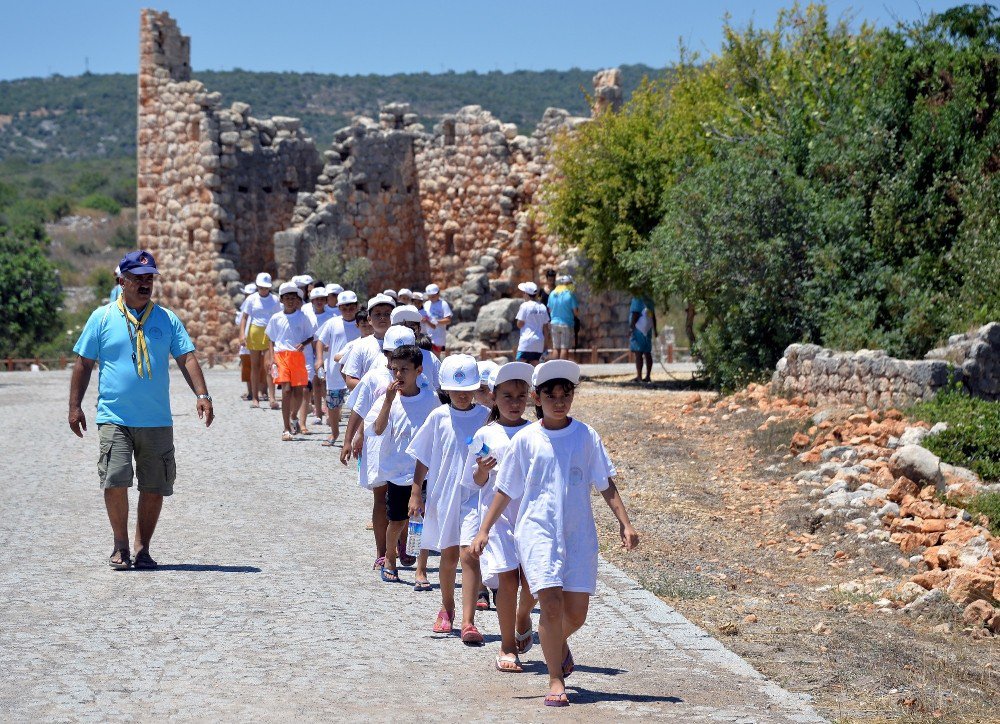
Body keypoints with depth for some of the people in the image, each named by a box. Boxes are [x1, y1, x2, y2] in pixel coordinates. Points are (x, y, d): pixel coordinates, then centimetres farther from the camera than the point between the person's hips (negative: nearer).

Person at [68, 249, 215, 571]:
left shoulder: (167, 319, 8)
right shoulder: (102, 317, 4)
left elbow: (187, 358, 4)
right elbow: (84, 363, 8)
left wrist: (202, 395, -10)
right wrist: (75, 406, 3)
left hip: (157, 421, 2)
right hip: (114, 418, -2)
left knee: (155, 487, 3)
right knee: (115, 481, -14)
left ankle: (141, 548, 19)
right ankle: (120, 545, 5)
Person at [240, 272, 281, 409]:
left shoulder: (274, 300, 6)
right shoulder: (252, 299, 5)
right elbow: (245, 317, 4)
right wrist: (242, 334, -8)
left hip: (269, 334, -1)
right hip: (254, 332, 1)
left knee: (268, 365, -11)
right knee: (255, 366, 6)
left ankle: (272, 397, -16)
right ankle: (254, 398, 11)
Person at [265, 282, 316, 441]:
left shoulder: (302, 318, 6)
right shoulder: (276, 319, 6)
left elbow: (311, 337, 11)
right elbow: (271, 340, 11)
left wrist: (303, 344, -10)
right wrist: (273, 358, 0)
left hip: (298, 356, 1)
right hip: (281, 355, -1)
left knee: (299, 391, 0)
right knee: (286, 390, -12)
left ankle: (293, 417, 32)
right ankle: (286, 429, -11)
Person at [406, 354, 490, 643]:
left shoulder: (486, 418, -2)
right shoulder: (438, 418, 0)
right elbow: (423, 459, 6)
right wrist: (415, 494, 4)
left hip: (475, 495, -2)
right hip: (444, 495, 2)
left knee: (470, 554, -13)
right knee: (449, 555, 13)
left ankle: (468, 622, -16)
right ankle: (447, 609, 36)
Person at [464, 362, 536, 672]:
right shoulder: (485, 435, 2)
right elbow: (475, 482, 6)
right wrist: (483, 470, -13)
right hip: (498, 515, -1)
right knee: (507, 578, -8)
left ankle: (522, 617, 31)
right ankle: (508, 646, 6)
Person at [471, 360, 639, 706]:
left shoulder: (586, 436, 4)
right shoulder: (526, 439, 1)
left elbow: (605, 483, 7)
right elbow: (505, 489, 7)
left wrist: (625, 523, -1)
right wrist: (484, 529, 5)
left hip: (579, 533, 2)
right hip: (537, 530, -2)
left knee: (576, 612, 2)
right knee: (551, 603, -14)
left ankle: (559, 644, 37)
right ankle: (556, 681, -1)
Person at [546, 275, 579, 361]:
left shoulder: (552, 294, 4)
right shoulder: (570, 294, -10)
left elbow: (549, 310, 10)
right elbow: (575, 311, -9)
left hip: (554, 324, 4)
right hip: (567, 324, -4)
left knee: (556, 348, 9)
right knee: (565, 348, -2)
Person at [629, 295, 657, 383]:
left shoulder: (637, 300, -8)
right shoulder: (649, 300, 15)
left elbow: (635, 314, -15)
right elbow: (653, 316, 16)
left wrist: (631, 326, -12)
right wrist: (655, 329, 20)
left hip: (639, 329, -8)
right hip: (648, 330, 8)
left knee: (638, 353, -9)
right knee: (647, 353, 8)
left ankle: (639, 376, -14)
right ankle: (648, 376, 8)